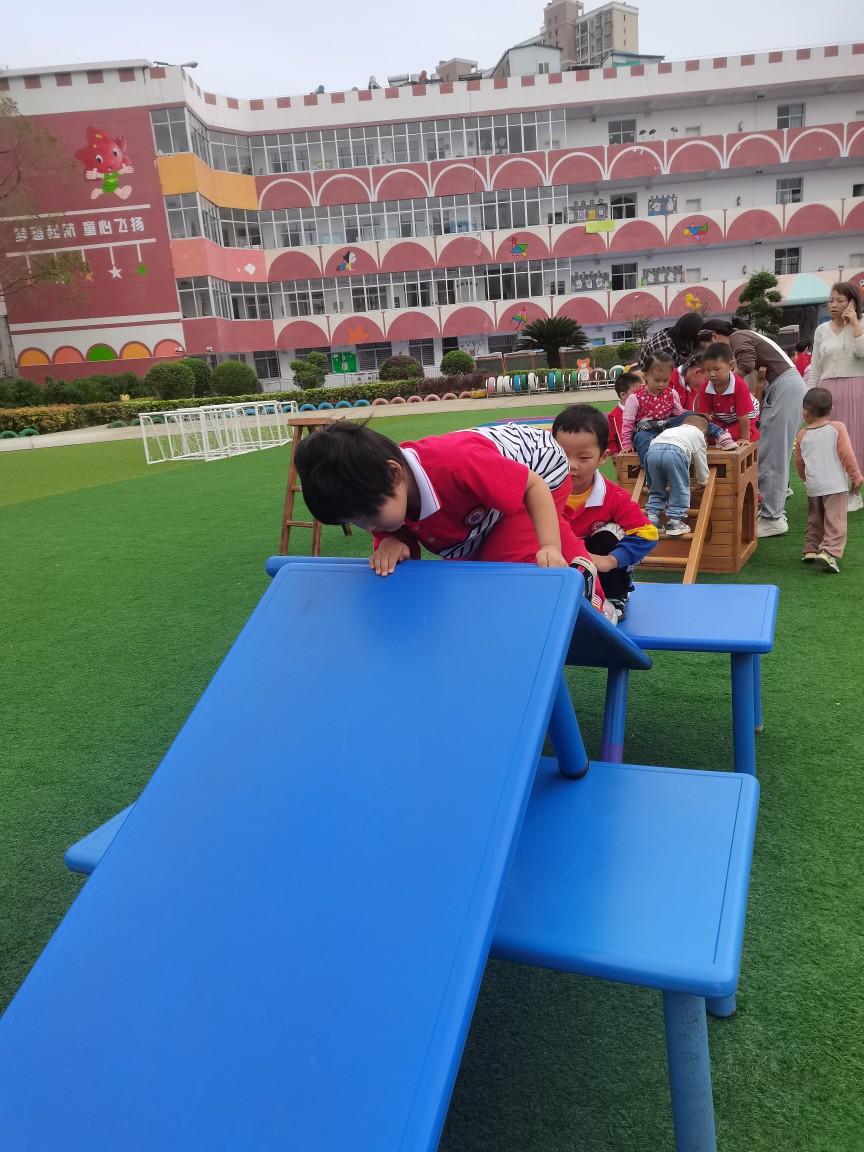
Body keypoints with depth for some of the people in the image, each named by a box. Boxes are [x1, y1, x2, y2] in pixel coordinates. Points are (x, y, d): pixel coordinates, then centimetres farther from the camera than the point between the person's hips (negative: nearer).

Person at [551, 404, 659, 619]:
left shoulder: (614, 497, -20)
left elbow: (647, 533, -20)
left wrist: (610, 561, -33)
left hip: (600, 576, 1)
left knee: (611, 533, -23)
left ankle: (615, 599, -3)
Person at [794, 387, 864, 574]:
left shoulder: (802, 435, 4)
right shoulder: (837, 428, -5)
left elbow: (799, 462, 12)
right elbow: (846, 455, -9)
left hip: (813, 486, 4)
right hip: (835, 485, -4)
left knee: (815, 520, 20)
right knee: (835, 521, -5)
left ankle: (811, 549, 22)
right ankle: (829, 551, -18)